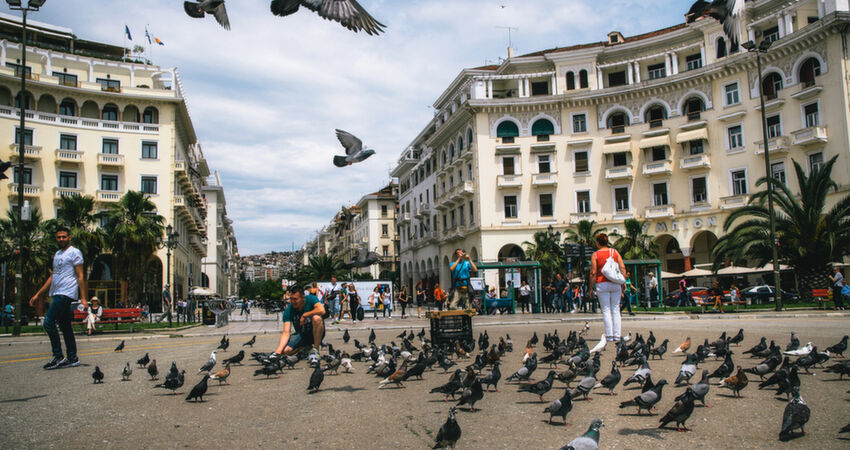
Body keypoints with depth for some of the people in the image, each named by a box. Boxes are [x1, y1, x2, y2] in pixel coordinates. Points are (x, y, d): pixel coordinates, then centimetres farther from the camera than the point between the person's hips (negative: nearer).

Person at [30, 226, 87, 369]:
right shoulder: (57, 254, 20)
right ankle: (72, 358, 12)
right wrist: (37, 294, 22)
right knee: (65, 326, 8)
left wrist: (83, 298, -16)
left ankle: (58, 357, -8)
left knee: (48, 322, -13)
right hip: (57, 294, 9)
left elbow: (80, 276, -10)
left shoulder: (74, 252, -5)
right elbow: (53, 276, 24)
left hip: (66, 293, -9)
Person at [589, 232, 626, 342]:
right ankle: (617, 335, 5)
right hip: (615, 284, 3)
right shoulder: (615, 252, 7)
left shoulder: (595, 255, -2)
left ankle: (609, 335, -3)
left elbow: (593, 273, -6)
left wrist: (591, 287, 0)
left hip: (602, 284, -3)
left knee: (606, 310, 1)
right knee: (615, 309, 7)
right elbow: (622, 268, 1)